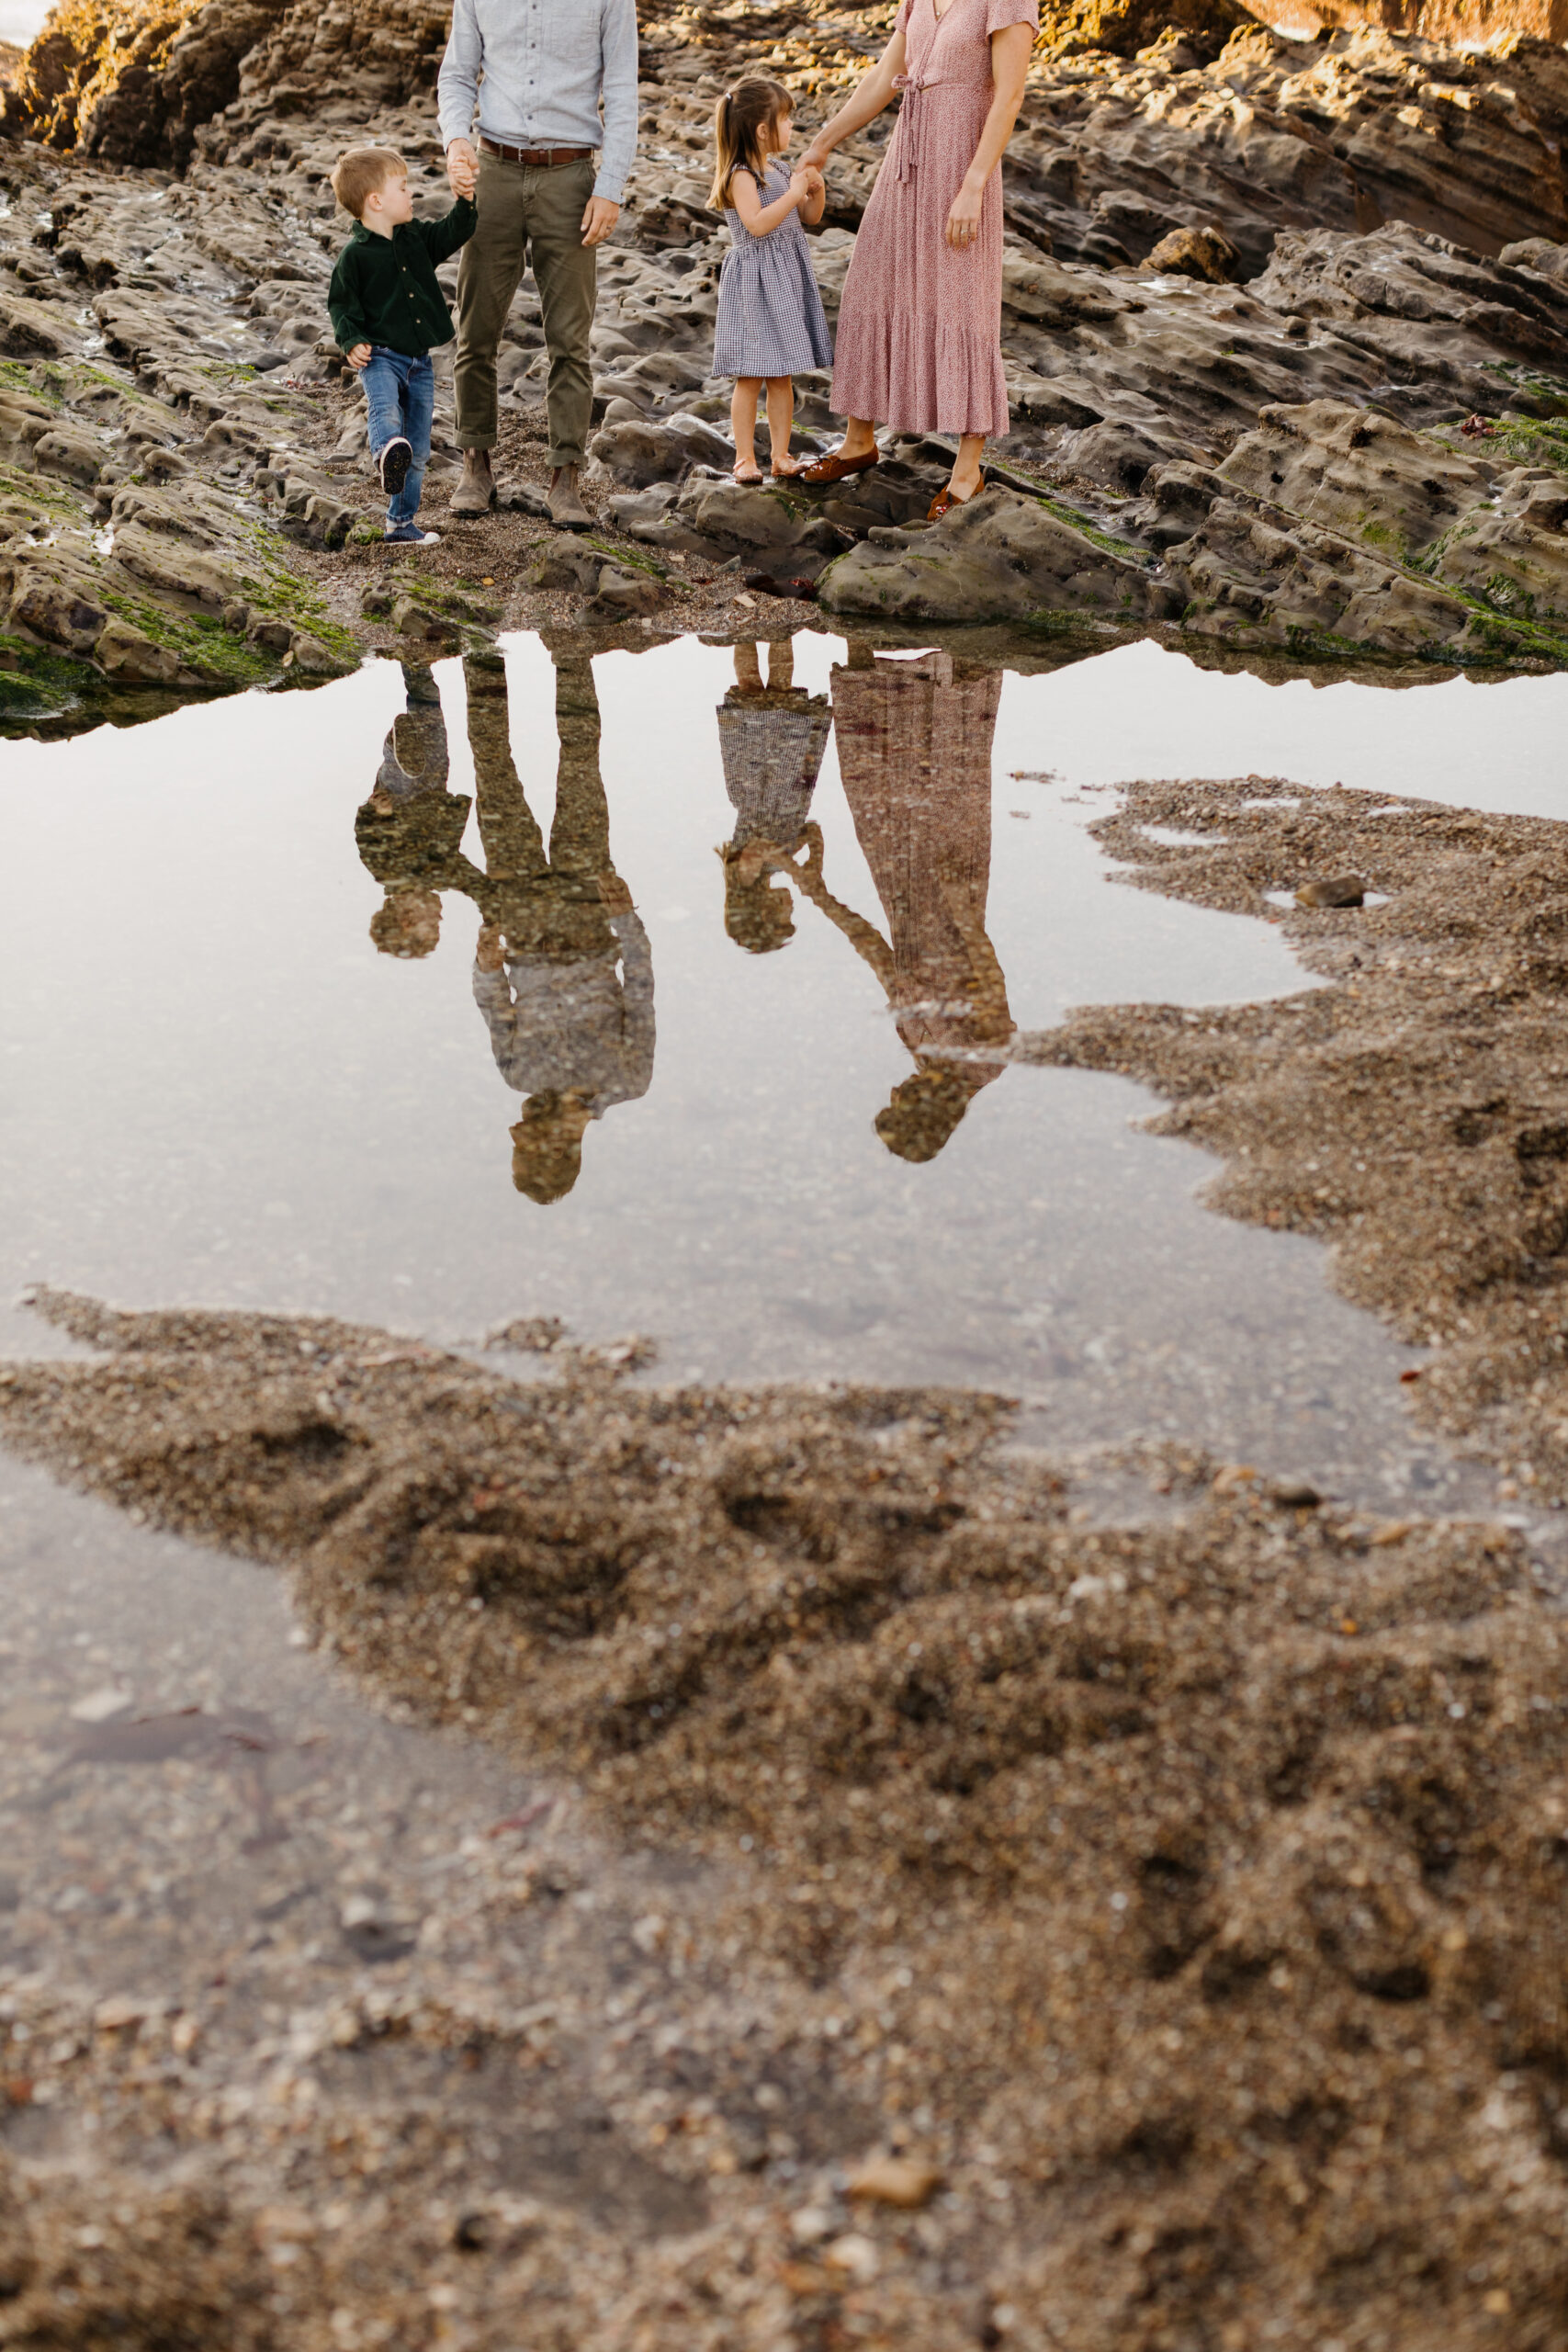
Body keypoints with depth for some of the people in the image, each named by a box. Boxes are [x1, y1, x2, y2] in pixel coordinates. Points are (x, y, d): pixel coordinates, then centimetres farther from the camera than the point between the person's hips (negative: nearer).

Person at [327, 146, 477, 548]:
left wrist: (466, 201, 4)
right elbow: (341, 304, -4)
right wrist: (351, 341, -17)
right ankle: (387, 454, -69)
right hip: (380, 356, -6)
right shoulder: (355, 255, -7)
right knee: (384, 410, -37)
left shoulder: (416, 237, 10)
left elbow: (452, 234, 18)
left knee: (418, 449, 8)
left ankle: (401, 523, 19)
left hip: (419, 361, 6)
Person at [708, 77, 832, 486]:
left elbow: (808, 218, 20)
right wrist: (793, 194, -23)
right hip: (754, 282, -8)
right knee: (751, 376, -4)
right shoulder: (742, 175, -14)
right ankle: (745, 458, 3)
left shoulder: (779, 169, 11)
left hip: (787, 281, 8)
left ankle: (780, 454, 14)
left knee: (783, 376, 9)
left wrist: (816, 192, 1)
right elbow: (757, 223, -28)